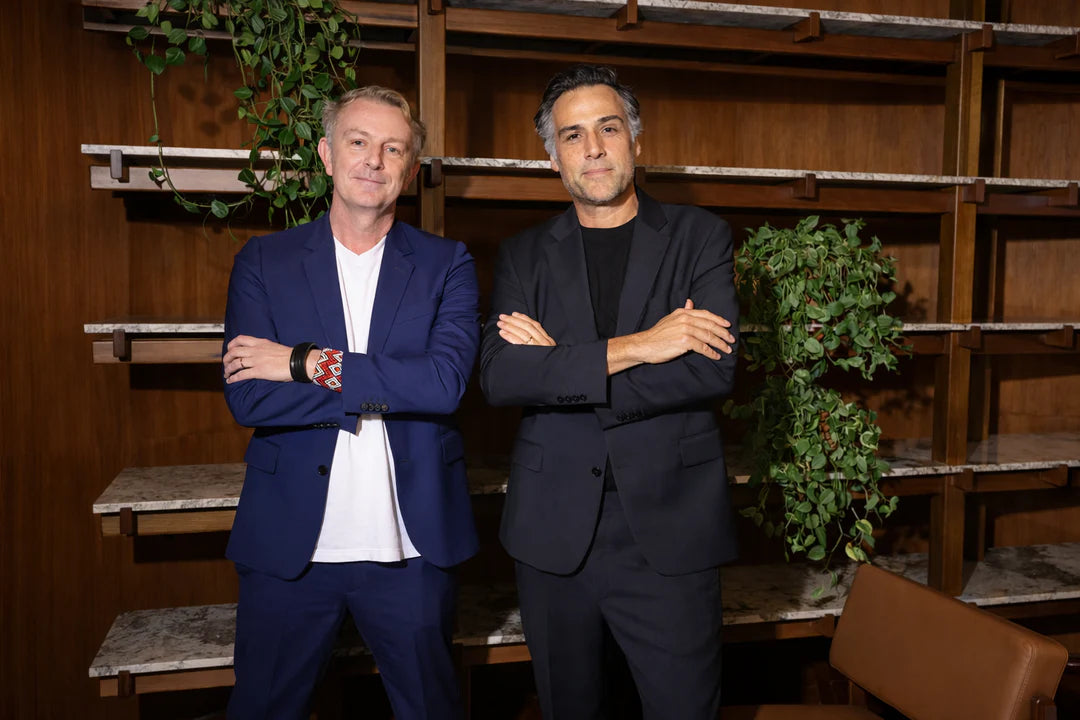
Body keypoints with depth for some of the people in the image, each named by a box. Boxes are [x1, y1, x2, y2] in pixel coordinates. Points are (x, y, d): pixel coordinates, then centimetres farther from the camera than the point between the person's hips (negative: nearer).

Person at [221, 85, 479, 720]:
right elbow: (248, 399, -10)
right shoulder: (264, 261, 2)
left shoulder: (447, 264, 0)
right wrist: (382, 392, -15)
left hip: (412, 547, 0)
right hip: (288, 545, 1)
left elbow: (446, 381, -17)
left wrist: (309, 363, -16)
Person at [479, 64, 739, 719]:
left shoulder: (700, 236, 4)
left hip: (669, 531, -1)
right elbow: (498, 377, -9)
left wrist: (561, 366, -11)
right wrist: (634, 347, -17)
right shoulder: (525, 255, 7)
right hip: (555, 533, 2)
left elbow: (714, 369, -11)